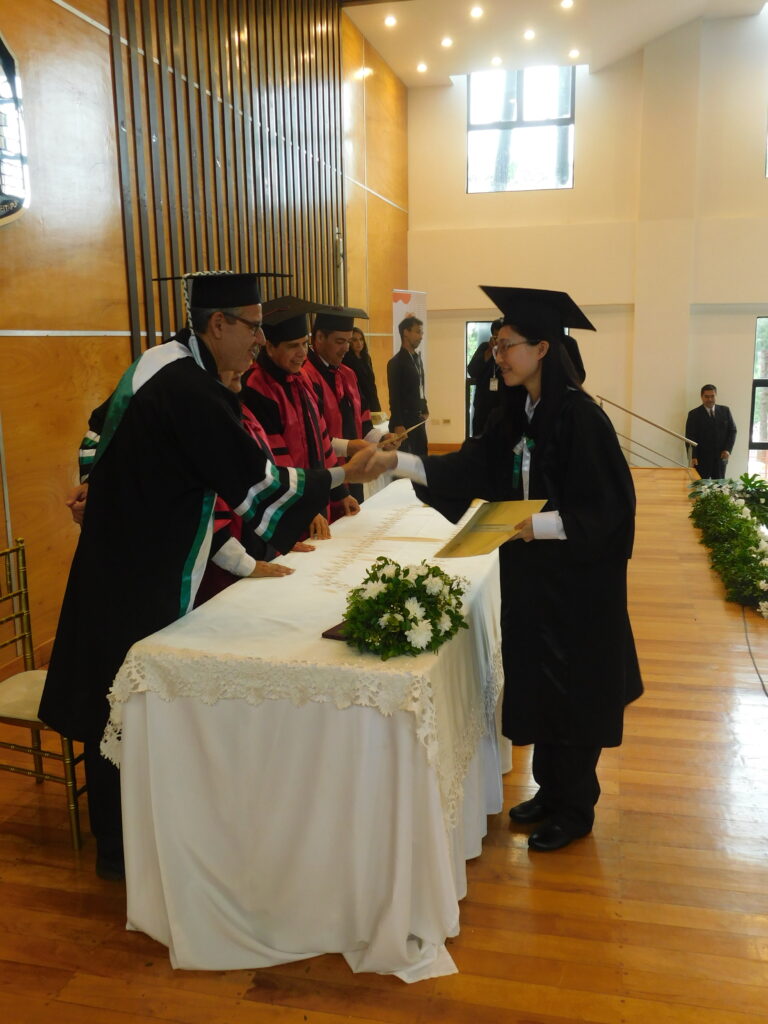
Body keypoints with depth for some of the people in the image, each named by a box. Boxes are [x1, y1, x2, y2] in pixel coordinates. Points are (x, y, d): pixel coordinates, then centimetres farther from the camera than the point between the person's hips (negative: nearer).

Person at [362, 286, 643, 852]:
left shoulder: (580, 417, -19)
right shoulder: (517, 412, 5)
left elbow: (606, 508, -19)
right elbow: (471, 468, 5)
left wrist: (540, 525, -28)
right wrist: (396, 462, -3)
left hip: (575, 580, -8)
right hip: (529, 573, 8)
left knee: (570, 688, 6)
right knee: (537, 683, 16)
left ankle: (576, 809, 26)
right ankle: (551, 790, 35)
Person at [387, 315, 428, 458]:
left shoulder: (417, 358, 13)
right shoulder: (396, 362, -12)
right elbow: (394, 396, -16)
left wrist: (424, 410, 10)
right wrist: (397, 425, -20)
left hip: (418, 419, 8)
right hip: (404, 420, -8)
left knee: (421, 456, 10)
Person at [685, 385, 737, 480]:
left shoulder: (725, 411, 7)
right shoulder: (694, 414, -3)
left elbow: (732, 430, 8)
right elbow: (690, 437, -6)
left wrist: (728, 449, -5)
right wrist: (693, 457, -16)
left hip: (720, 457, 3)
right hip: (701, 458, -3)